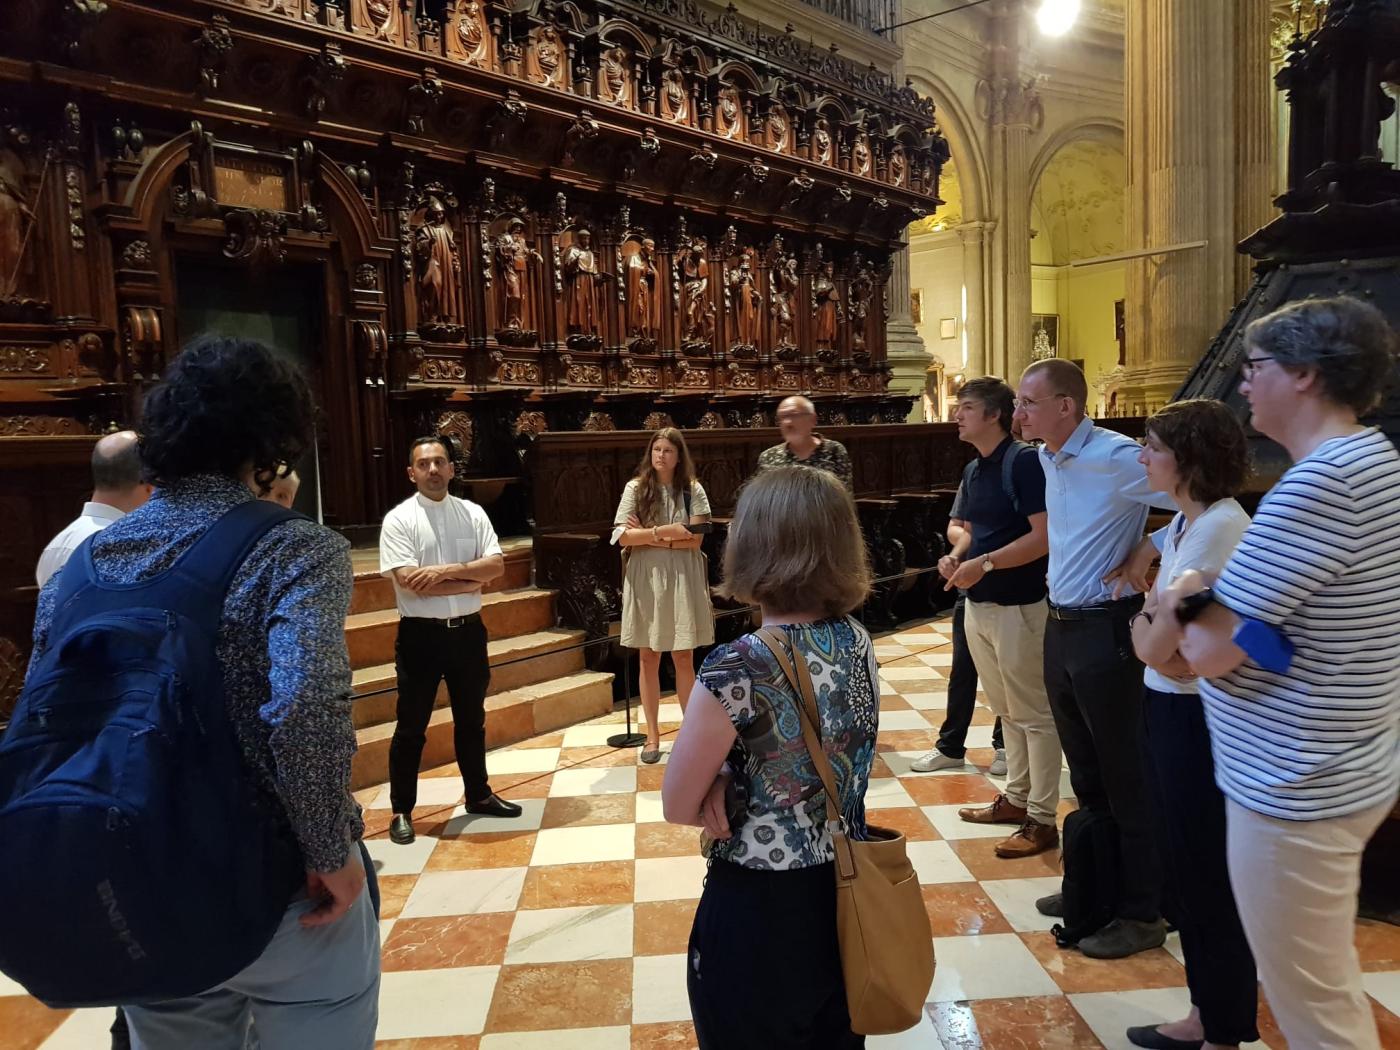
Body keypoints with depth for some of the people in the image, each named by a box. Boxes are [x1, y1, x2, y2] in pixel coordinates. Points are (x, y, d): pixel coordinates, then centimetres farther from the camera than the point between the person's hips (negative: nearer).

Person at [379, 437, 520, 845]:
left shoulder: (473, 513, 4)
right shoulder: (398, 520, -9)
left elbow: (497, 565, -6)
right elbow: (411, 582, -19)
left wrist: (448, 570, -19)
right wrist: (470, 581, -12)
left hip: (468, 630, 4)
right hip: (421, 634, -4)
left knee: (472, 720, 18)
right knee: (411, 726, 7)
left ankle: (478, 794, 34)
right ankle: (401, 810, 21)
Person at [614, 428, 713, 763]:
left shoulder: (692, 490, 0)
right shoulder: (635, 488, 0)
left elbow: (694, 540, -8)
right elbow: (623, 537, -8)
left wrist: (647, 536, -12)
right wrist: (664, 532, -16)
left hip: (682, 580, 0)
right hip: (645, 579, 1)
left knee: (683, 658, 6)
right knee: (648, 658, 7)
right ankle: (653, 735, 17)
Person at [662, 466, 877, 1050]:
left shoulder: (738, 669, -26)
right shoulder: (857, 640, -6)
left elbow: (677, 808, -14)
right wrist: (736, 780, -8)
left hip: (759, 912, -5)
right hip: (847, 894, 6)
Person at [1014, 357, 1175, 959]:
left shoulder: (1116, 458, -19)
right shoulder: (1048, 458, 8)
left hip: (1105, 630, -9)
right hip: (1060, 626, 9)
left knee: (1123, 776, 3)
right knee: (1085, 771, 20)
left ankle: (1141, 914, 17)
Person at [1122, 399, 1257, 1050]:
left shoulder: (1221, 526, -20)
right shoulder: (1184, 521, 9)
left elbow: (1156, 644, -21)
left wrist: (1149, 632, -1)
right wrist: (1150, 631, -7)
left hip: (1199, 717, -9)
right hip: (1167, 706, 9)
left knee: (1210, 874, 6)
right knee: (1184, 864, 19)